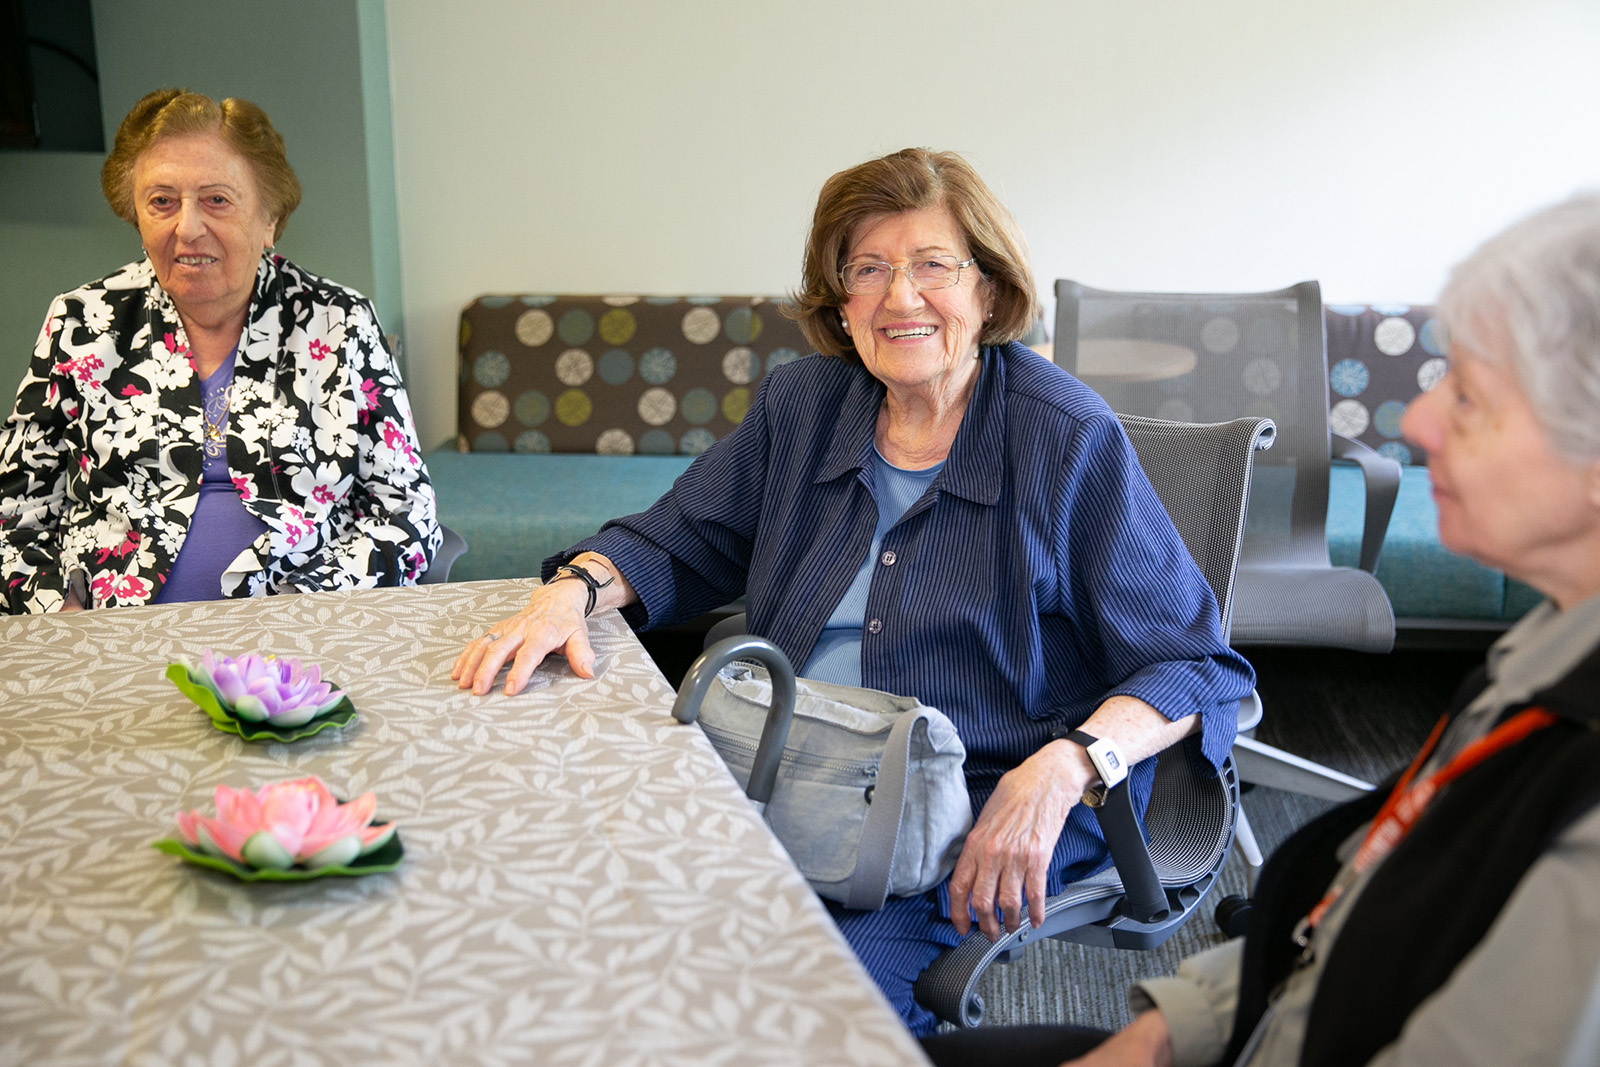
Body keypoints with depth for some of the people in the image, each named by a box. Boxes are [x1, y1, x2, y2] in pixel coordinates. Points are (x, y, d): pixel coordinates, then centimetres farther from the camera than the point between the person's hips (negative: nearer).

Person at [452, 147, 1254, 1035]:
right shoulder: (802, 404, 9)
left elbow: (1197, 667, -5)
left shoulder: (1069, 438, -5)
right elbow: (681, 541, 21)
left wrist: (1059, 770, -22)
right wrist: (576, 588, -2)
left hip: (984, 825, -4)